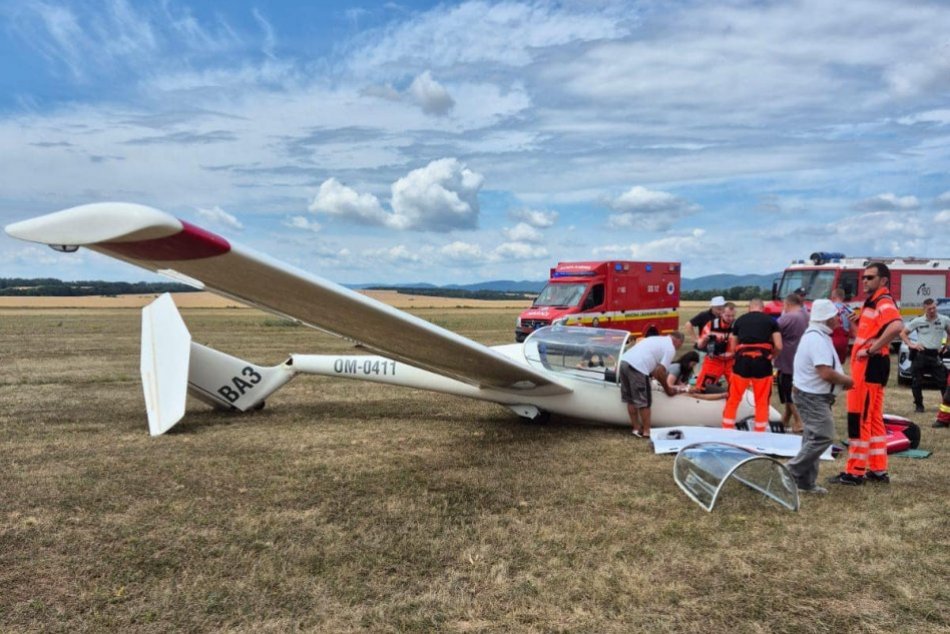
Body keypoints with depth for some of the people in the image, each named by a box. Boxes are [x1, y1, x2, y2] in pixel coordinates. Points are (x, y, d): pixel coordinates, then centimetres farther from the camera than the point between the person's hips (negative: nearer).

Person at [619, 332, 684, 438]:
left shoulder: (657, 339, 27)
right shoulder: (670, 348, 4)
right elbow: (660, 371, -4)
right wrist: (667, 389, 9)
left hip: (624, 361, 8)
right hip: (637, 368, -8)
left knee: (630, 399, 17)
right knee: (644, 402, 5)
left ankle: (636, 428, 27)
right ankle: (646, 431, 13)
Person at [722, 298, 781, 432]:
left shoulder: (739, 320, 15)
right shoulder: (770, 320, 11)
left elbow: (732, 347, 13)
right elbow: (778, 347, 3)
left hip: (742, 361, 1)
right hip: (762, 362, -1)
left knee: (733, 399, 11)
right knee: (762, 401, 11)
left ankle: (726, 431, 16)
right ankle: (760, 432, 16)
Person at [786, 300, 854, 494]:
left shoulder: (816, 335, 13)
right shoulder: (817, 339, -21)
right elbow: (826, 373, -28)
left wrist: (842, 380, 7)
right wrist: (847, 380, -11)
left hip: (812, 395, 11)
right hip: (812, 397, -11)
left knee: (814, 437, 13)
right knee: (823, 436, -12)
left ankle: (806, 481, 19)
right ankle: (791, 472, -6)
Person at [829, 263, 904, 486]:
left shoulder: (883, 302, -13)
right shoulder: (871, 303, 18)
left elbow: (897, 326, -33)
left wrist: (872, 350, -27)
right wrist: (856, 324, 6)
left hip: (870, 366, -11)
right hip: (865, 366, 11)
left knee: (859, 418, -6)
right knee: (873, 419, 14)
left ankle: (855, 472, 0)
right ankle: (878, 470, 21)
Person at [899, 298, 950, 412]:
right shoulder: (918, 321, -1)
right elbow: (903, 333, 7)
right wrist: (911, 344, -6)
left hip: (935, 355, 0)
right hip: (920, 355, 0)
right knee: (916, 382, 3)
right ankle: (919, 405, 15)